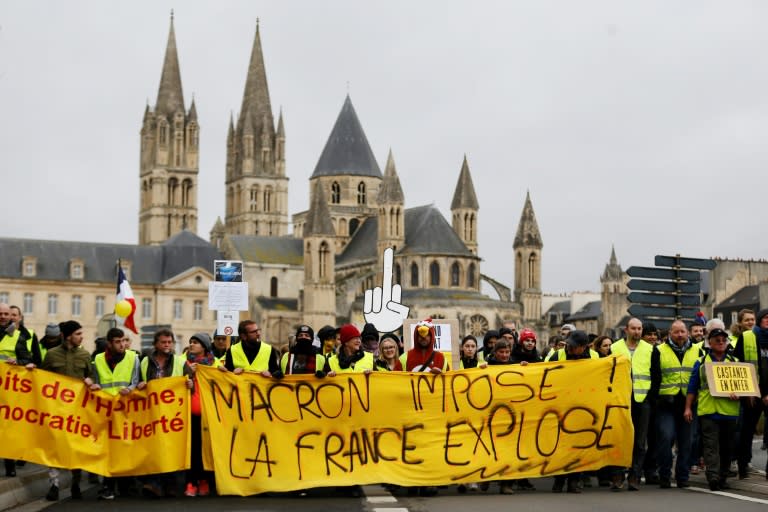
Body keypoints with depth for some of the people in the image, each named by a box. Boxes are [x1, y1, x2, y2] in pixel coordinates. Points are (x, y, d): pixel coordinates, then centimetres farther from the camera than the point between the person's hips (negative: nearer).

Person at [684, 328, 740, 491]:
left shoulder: (734, 362, 13)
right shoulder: (701, 363, 8)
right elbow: (692, 387, 8)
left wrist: (738, 394, -10)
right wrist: (688, 407, 2)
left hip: (729, 411, 2)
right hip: (708, 410, -2)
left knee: (726, 447, 9)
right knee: (711, 446, -10)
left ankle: (723, 478, 19)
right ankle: (713, 477, -18)